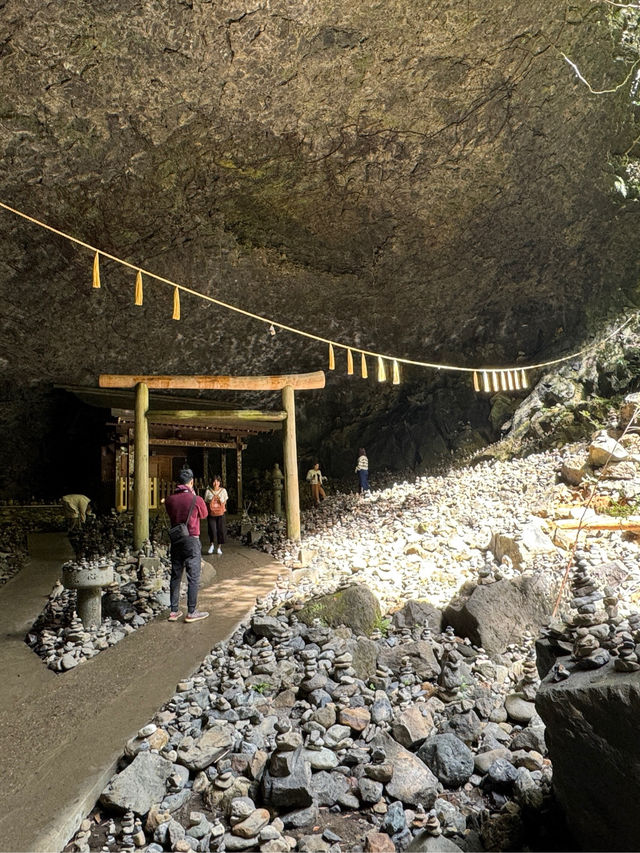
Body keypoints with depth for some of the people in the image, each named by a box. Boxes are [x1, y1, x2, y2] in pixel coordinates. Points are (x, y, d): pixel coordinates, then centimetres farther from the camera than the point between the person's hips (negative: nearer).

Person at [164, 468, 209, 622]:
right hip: (191, 540, -5)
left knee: (175, 576, 13)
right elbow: (204, 515, 5)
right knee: (193, 577, 3)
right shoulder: (196, 500, -13)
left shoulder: (170, 500, -1)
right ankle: (191, 612, 6)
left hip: (175, 540, 5)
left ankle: (174, 611, 19)